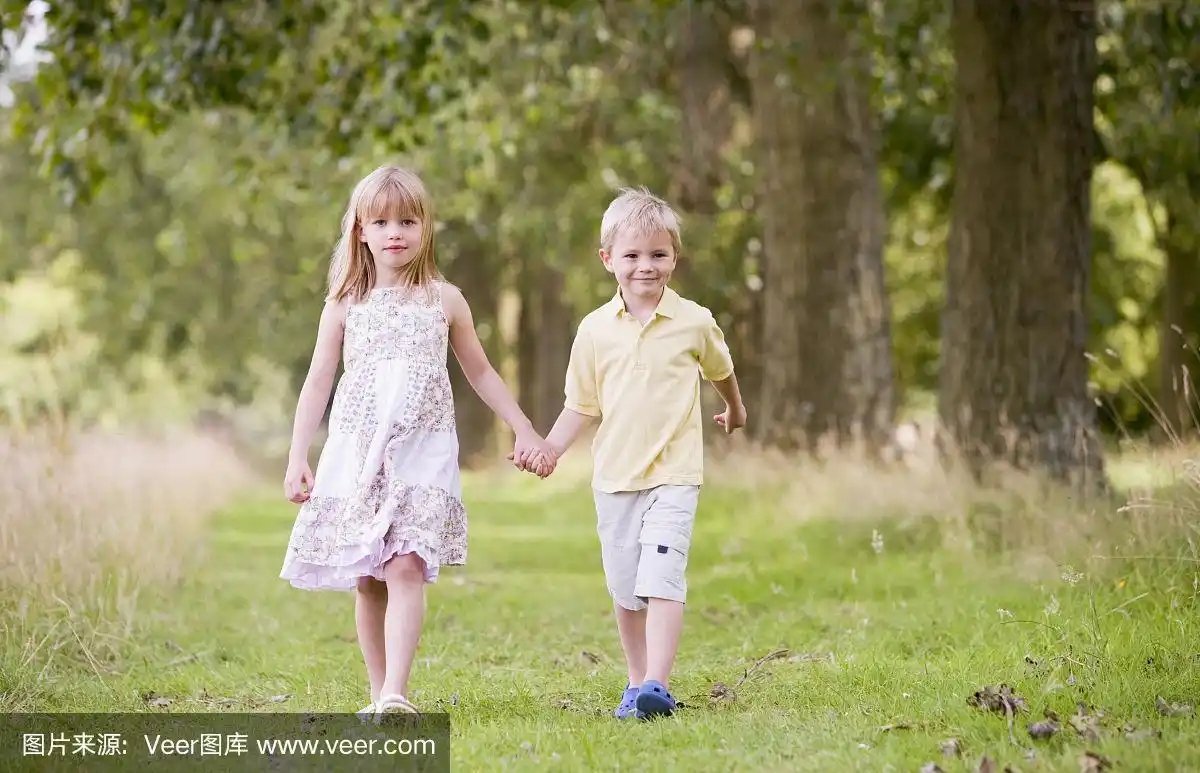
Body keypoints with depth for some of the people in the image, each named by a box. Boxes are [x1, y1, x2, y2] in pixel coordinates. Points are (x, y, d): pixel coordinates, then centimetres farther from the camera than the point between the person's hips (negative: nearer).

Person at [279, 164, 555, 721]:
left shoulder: (444, 300, 7)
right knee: (366, 581, 2)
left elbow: (479, 372, 17)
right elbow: (319, 380, 7)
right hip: (356, 452, 1)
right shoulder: (345, 303, 6)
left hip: (421, 452, -1)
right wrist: (297, 458, 1)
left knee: (406, 569, -17)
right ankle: (379, 694, 10)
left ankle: (396, 694, -25)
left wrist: (524, 430, 15)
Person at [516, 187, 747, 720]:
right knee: (624, 588, 9)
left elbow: (721, 370, 19)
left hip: (674, 474, -3)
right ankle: (636, 682, 20)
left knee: (661, 577, -17)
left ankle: (657, 685, -22)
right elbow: (582, 406, 7)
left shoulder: (694, 322, -2)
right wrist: (549, 450, -6)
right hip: (614, 476, 3)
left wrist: (734, 411, 36)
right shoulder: (595, 329, 1)